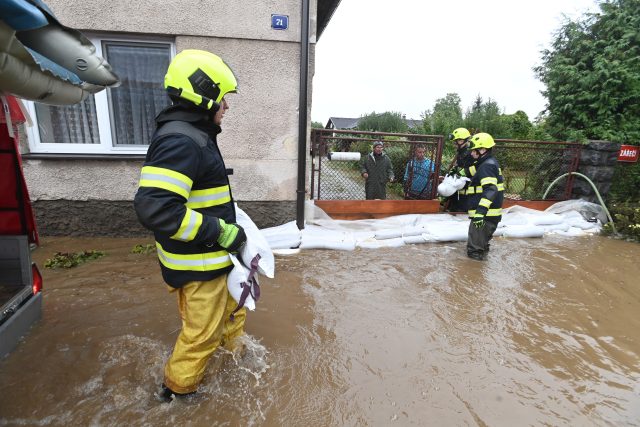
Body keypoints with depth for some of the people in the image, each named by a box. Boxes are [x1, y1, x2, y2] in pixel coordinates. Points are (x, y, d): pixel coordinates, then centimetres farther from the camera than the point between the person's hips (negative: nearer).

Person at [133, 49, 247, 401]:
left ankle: (235, 348, 54)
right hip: (198, 264, -10)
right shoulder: (180, 141, -25)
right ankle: (177, 389, 34)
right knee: (202, 332, 9)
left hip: (211, 255, 10)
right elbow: (154, 207, -33)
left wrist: (225, 222, 18)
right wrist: (220, 231, -27)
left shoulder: (192, 136, 9)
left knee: (233, 302, 29)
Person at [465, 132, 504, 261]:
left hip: (486, 214, -11)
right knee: (482, 241, 27)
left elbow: (490, 190, -32)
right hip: (491, 213, 11)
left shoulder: (486, 166, -19)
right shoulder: (491, 163, 16)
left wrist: (480, 211, -40)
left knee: (475, 250, -3)